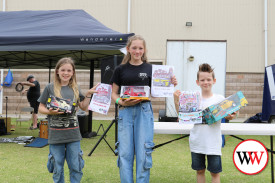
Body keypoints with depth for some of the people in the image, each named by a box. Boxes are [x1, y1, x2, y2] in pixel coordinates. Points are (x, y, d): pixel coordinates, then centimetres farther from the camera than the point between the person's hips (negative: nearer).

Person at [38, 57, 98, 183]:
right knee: (58, 169, 8)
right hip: (56, 135, -2)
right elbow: (41, 108, 2)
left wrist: (88, 94, 0)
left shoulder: (75, 89, 8)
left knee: (76, 167, 6)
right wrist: (50, 112, -17)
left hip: (73, 135, 2)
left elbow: (84, 107, 12)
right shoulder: (50, 88, -1)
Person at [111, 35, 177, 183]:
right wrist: (122, 102, -10)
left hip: (144, 111, 0)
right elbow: (114, 93, 9)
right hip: (125, 111, 1)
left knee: (143, 152, -1)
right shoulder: (120, 69, 7)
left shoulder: (150, 69, 7)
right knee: (125, 152, 2)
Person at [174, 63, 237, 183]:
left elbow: (226, 116, -1)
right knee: (200, 170, 14)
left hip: (213, 142, -2)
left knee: (215, 172, 5)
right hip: (197, 141, 2)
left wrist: (230, 116, -23)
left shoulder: (219, 99, -1)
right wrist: (176, 101, -11)